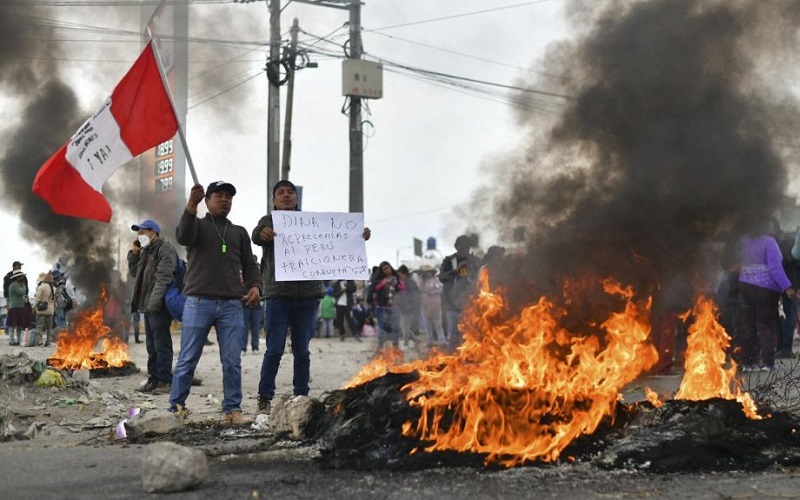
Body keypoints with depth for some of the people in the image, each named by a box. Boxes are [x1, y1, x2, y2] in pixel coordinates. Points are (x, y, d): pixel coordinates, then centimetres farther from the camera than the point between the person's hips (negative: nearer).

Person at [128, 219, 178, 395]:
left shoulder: (165, 249, -9)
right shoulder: (146, 251, 21)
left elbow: (164, 278, -19)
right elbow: (135, 273, 27)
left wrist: (154, 302, -26)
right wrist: (134, 253, 13)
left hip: (159, 306, -10)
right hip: (148, 305, 10)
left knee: (161, 344, -8)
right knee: (151, 345, 12)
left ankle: (165, 381, -6)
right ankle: (154, 379, 17)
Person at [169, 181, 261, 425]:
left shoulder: (239, 232, 20)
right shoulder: (197, 225, 9)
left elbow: (249, 265, 17)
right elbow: (184, 236, -14)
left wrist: (255, 286, -5)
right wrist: (191, 205, -30)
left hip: (232, 305, 3)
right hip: (199, 303, -3)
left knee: (232, 361, 0)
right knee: (187, 359, 0)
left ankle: (233, 409, 5)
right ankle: (176, 407, 7)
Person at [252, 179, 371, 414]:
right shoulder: (269, 222, 7)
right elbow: (256, 235, -14)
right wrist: (262, 234, -39)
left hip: (307, 296, 3)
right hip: (279, 295, -3)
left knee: (302, 351, 8)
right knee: (275, 350, -4)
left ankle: (302, 397, 14)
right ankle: (265, 399, 1)